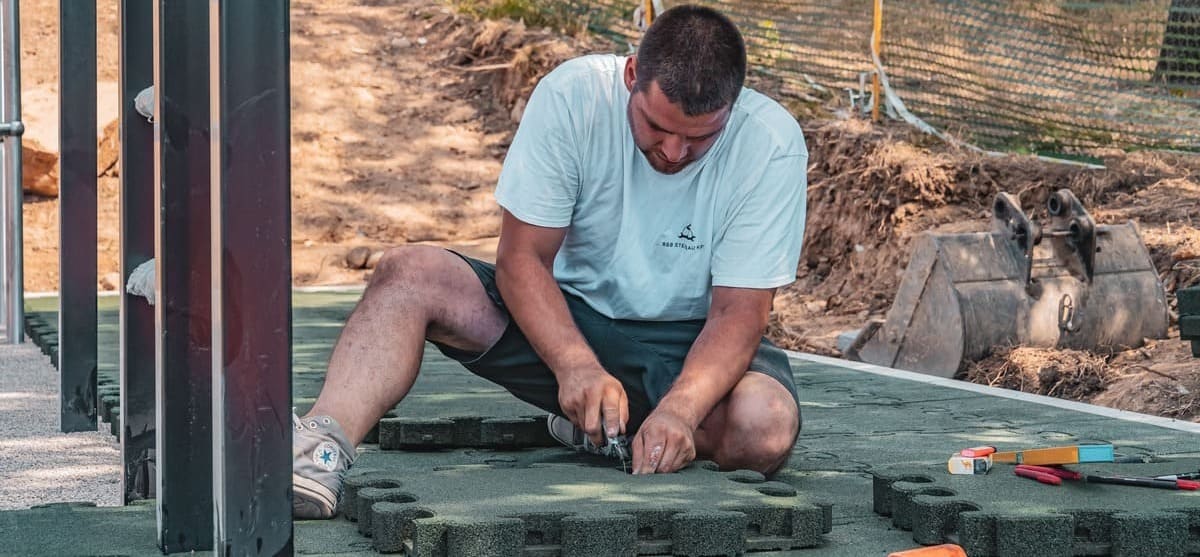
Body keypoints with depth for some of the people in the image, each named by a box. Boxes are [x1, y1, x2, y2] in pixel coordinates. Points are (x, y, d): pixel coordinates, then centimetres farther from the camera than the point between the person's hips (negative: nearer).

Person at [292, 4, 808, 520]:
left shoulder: (771, 144, -20)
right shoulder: (571, 96, -18)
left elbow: (738, 312, -21)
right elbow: (521, 258, -16)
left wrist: (680, 408, -39)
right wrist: (575, 365, -33)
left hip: (687, 345, -1)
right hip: (569, 320, 1)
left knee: (768, 426, -34)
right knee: (409, 274, -22)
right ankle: (322, 451, -38)